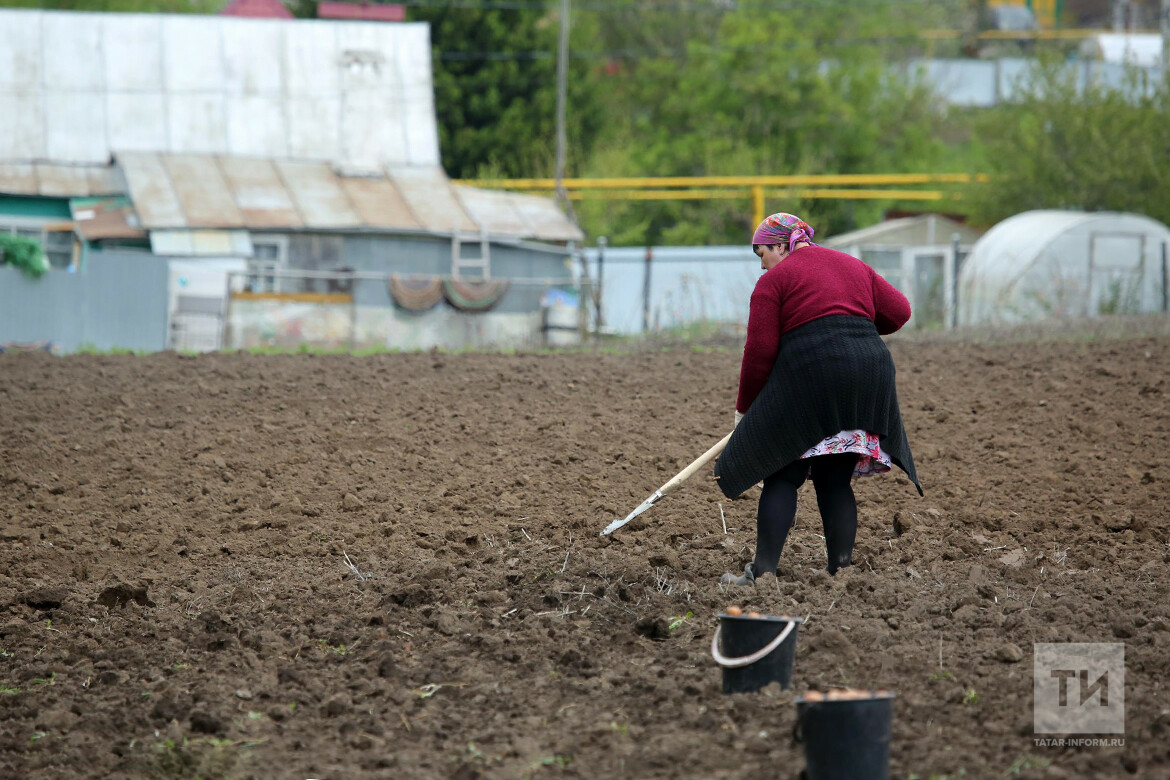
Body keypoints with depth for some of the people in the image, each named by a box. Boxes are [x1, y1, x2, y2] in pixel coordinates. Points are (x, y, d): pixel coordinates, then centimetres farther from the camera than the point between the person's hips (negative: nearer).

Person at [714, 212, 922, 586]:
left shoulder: (775, 279, 5)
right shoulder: (855, 267, 22)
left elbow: (760, 351, -2)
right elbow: (899, 311, 14)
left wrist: (745, 407, 7)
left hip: (809, 373, -6)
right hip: (871, 370, 6)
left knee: (783, 477, -1)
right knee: (836, 479, 12)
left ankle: (763, 571, -8)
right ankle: (841, 567, 6)